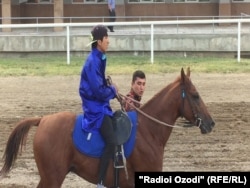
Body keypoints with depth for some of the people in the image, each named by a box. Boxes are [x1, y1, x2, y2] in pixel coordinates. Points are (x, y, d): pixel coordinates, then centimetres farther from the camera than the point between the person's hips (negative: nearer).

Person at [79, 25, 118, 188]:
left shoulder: (99, 58, 11)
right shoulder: (93, 61, -19)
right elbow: (99, 91, -22)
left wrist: (112, 90, 2)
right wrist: (113, 90, -6)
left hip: (100, 105, 10)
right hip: (95, 108, -10)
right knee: (112, 141, -21)